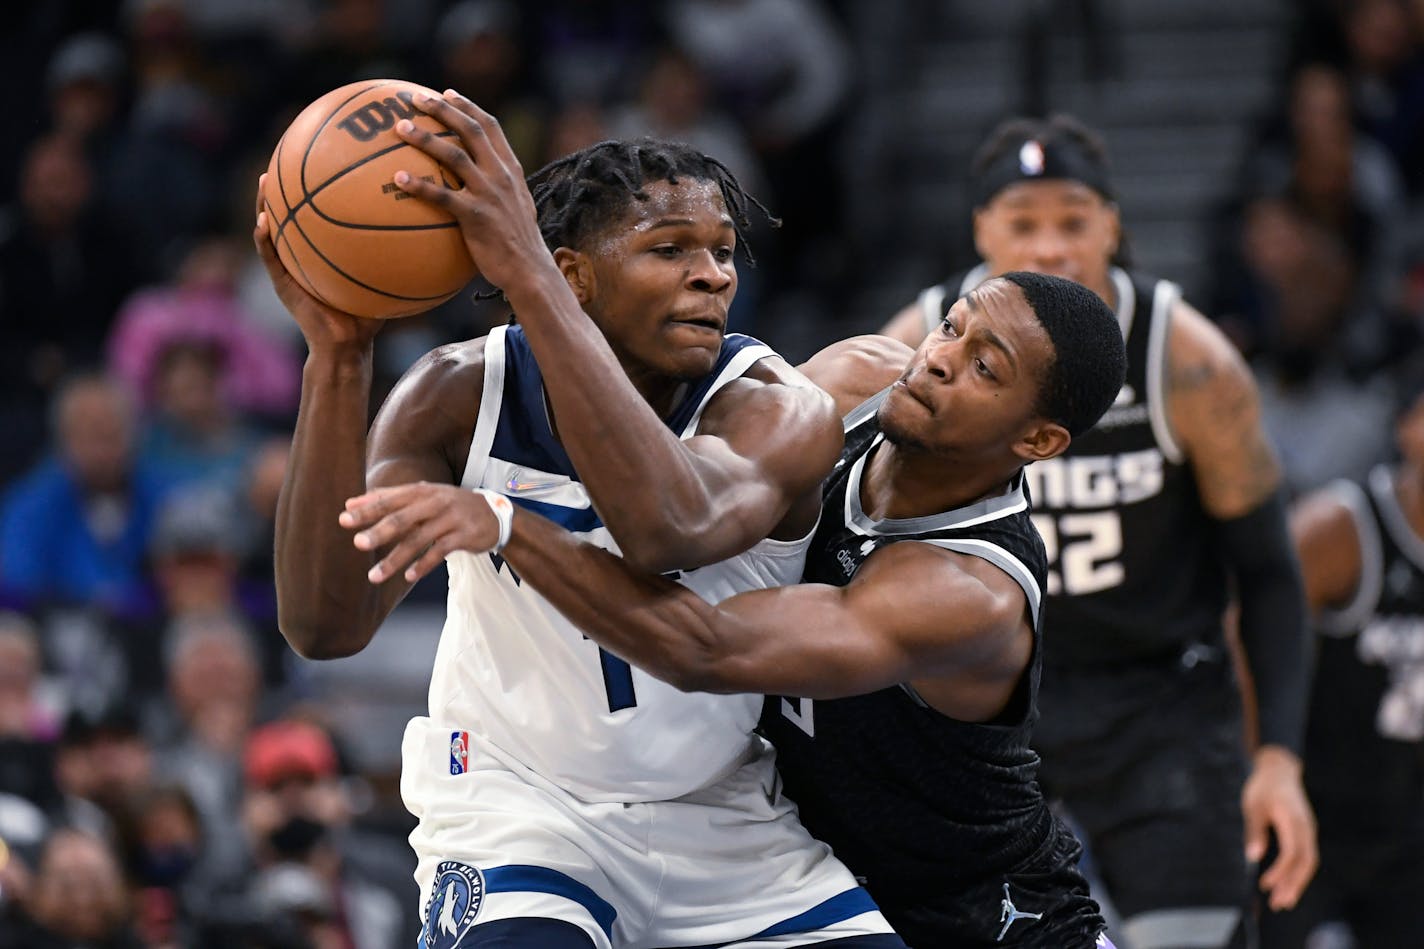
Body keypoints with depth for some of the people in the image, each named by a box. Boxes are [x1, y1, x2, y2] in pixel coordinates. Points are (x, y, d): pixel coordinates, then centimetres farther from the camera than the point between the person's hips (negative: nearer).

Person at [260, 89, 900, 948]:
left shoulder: (780, 412, -19)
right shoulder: (463, 394, -12)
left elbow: (668, 529, -44)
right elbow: (325, 625, -24)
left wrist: (524, 272, -49)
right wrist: (338, 353, -34)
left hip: (727, 822, 2)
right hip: (520, 806, -2)